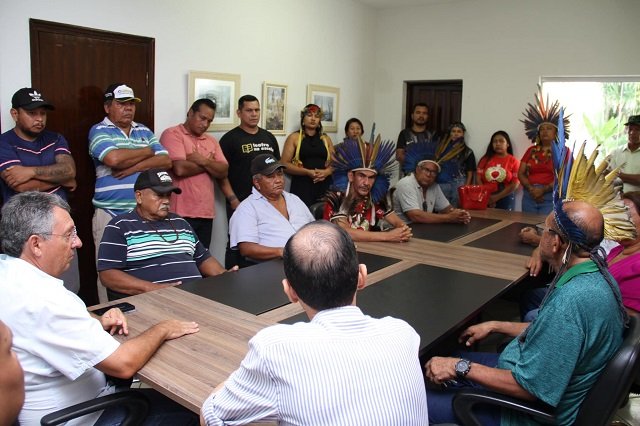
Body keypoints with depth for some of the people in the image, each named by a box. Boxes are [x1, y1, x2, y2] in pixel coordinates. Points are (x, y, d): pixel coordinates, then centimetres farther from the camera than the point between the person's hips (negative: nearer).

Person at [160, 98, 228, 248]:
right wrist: (210, 164, -2)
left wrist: (204, 161, -12)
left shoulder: (211, 141, 17)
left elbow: (223, 171, 6)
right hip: (182, 213, -6)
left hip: (206, 213, 6)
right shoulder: (172, 134, -3)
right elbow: (180, 169, -17)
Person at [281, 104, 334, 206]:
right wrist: (307, 172, -14)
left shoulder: (326, 139, 16)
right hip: (302, 187, -3)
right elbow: (285, 164, -4)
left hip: (324, 186, 3)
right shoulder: (294, 138, 3)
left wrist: (326, 172, -5)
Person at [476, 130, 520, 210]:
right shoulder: (486, 159, 10)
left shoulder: (513, 161, 2)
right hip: (485, 199, 2)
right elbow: (479, 179, 5)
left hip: (505, 199, -2)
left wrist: (497, 197, -11)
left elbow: (514, 185, -4)